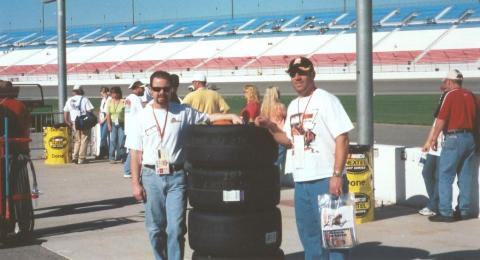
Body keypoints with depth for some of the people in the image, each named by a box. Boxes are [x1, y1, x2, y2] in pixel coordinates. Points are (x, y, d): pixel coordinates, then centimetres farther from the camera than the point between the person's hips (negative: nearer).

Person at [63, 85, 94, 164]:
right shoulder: (84, 99, -5)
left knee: (77, 140, 16)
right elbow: (90, 110, -10)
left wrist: (68, 122, 17)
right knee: (84, 140, 1)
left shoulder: (69, 100, 9)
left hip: (74, 122, 4)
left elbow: (65, 112, 10)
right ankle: (81, 158, -1)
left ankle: (75, 157, 5)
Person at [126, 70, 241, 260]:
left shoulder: (183, 112, 3)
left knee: (176, 228, -4)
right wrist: (135, 183, 0)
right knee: (155, 228, 9)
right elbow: (136, 153, 4)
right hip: (151, 177, 1)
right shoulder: (143, 117, 3)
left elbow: (209, 118, 8)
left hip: (176, 176, -1)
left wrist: (231, 116, -10)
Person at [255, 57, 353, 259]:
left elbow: (342, 138, -13)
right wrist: (270, 127, 3)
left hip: (326, 180, -7)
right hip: (301, 181, 8)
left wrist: (337, 175, -20)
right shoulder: (293, 106, 15)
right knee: (308, 235, 15)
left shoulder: (326, 100, -7)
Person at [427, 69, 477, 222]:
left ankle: (446, 213, -6)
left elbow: (441, 119, -13)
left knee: (445, 177, -3)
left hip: (454, 138, -7)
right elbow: (475, 118, 14)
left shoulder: (451, 95, -7)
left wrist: (434, 139, -9)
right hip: (470, 138, 7)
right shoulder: (470, 95, 13)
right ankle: (465, 211, 16)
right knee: (466, 177, 12)